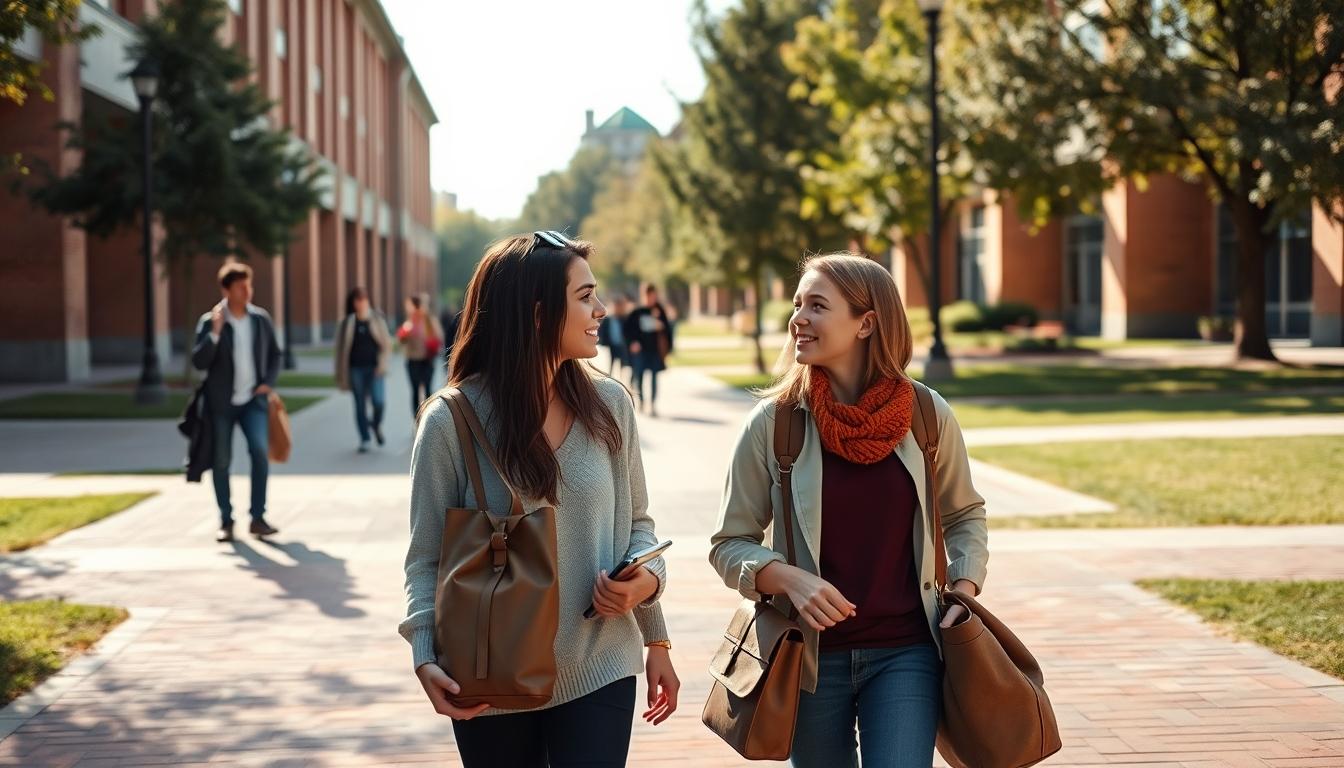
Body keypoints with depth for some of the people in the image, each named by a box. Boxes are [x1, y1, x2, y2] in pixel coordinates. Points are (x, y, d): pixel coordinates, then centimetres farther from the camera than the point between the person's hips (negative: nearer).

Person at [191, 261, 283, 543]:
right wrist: (215, 332, -20)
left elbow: (274, 354, 15)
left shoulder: (261, 319, 4)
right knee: (221, 461, 3)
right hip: (220, 403, -1)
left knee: (260, 451, -17)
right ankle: (226, 521, 16)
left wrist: (269, 382, -1)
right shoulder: (209, 322, -4)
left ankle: (257, 518, -11)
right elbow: (199, 361, -11)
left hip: (252, 400, 1)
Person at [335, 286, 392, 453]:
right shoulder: (347, 323, 4)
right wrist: (342, 376, 5)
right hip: (356, 369, 1)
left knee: (378, 400, -15)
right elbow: (341, 349, 7)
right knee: (360, 405, 3)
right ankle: (364, 439, 12)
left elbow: (386, 343, 5)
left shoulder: (377, 319, 4)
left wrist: (382, 364, -6)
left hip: (374, 368, -1)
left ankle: (376, 424, 15)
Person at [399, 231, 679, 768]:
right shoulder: (451, 421, -10)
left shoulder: (609, 404, 0)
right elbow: (426, 561, -6)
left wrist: (647, 578, -5)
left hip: (599, 672, 2)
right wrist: (425, 656, -19)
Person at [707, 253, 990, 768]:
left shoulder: (928, 417, -3)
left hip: (905, 653, 0)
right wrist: (787, 579, -18)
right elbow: (729, 544, 0)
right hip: (811, 655, 0)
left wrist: (965, 587, -1)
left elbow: (964, 514, 14)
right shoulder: (773, 422, -7)